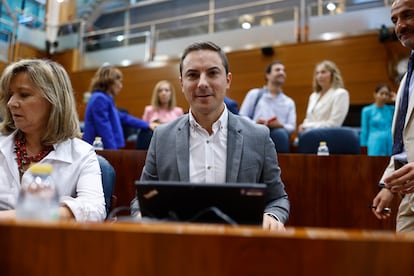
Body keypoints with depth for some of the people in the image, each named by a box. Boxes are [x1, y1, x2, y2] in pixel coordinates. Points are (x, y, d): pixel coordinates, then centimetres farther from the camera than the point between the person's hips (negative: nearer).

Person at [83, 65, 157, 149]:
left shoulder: (106, 99, 17)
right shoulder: (99, 99, -14)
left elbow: (123, 117, 28)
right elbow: (105, 130, -20)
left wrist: (147, 125, 32)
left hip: (104, 150, 10)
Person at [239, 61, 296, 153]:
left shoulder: (289, 102, 26)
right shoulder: (254, 94, 21)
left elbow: (292, 127, 12)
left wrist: (280, 125, -10)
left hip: (278, 138, 1)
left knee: (280, 133, -35)